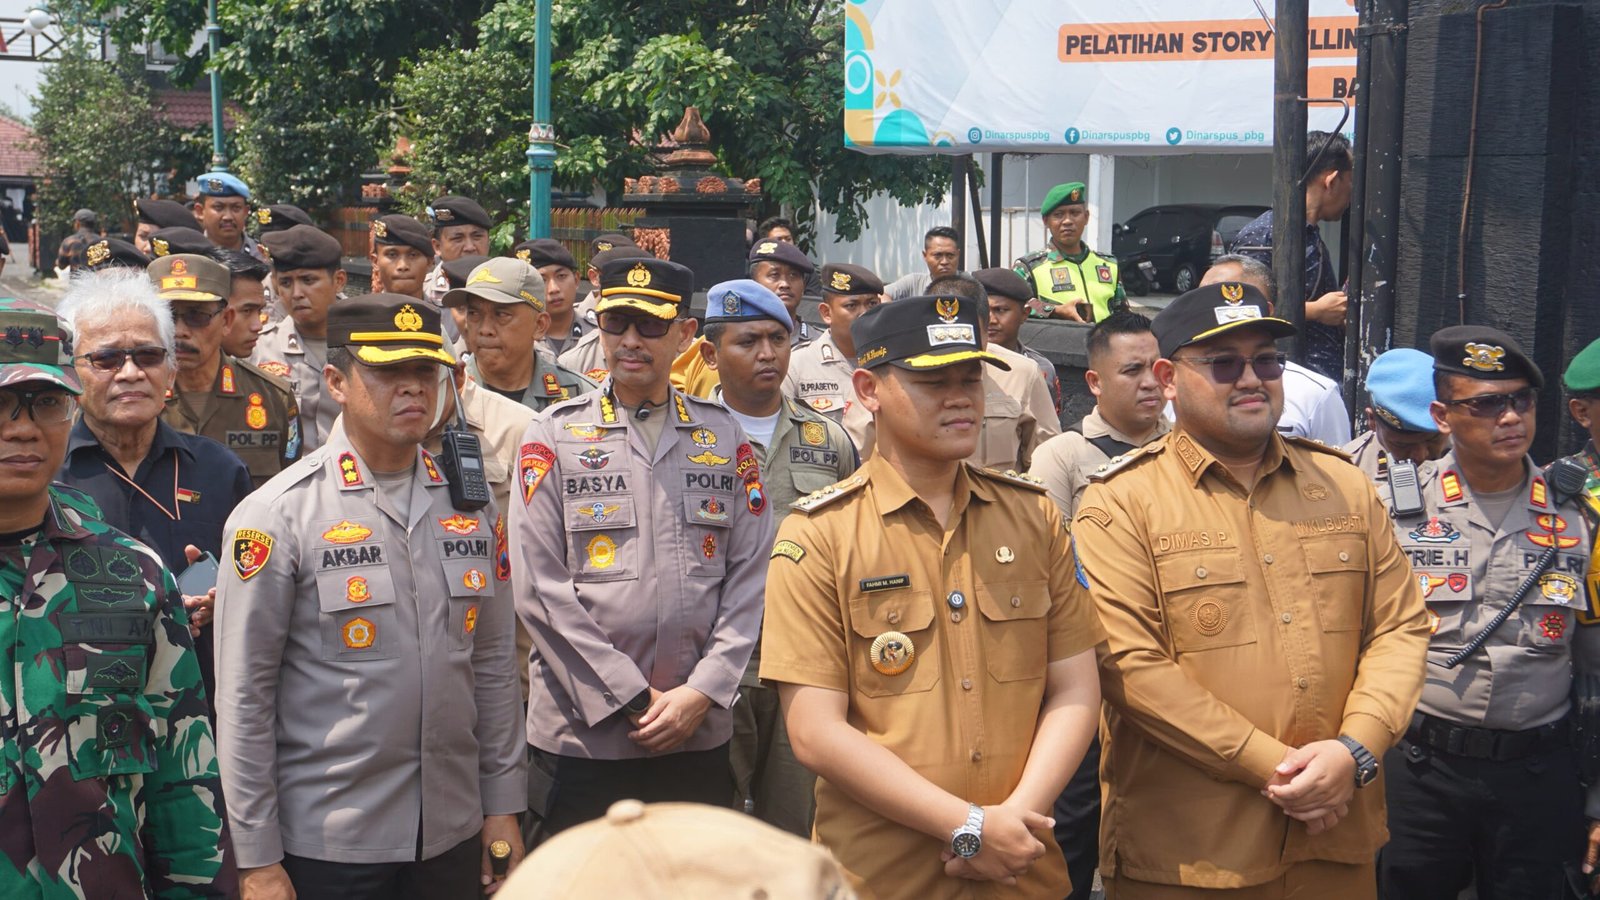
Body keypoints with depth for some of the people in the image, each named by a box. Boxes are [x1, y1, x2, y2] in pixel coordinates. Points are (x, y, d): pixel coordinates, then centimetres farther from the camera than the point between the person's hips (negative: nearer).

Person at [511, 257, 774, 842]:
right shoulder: (554, 436, 1)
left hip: (699, 735, 2)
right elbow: (540, 588, -5)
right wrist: (634, 699, -10)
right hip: (580, 735, -2)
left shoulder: (724, 436, 8)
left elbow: (749, 576, 4)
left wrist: (702, 693, -7)